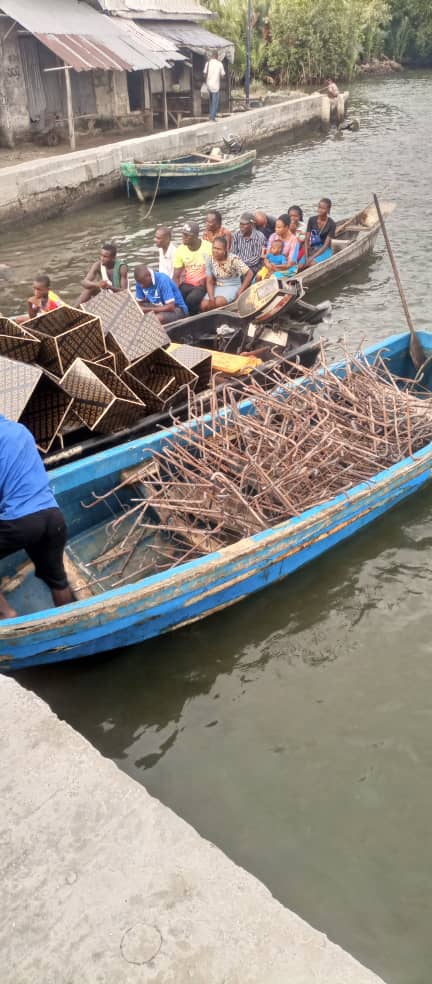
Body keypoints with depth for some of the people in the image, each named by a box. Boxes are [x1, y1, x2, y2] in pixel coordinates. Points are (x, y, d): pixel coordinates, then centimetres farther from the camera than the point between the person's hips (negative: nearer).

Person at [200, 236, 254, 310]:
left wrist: (240, 291, -17)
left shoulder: (234, 259, -17)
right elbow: (209, 282, -2)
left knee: (218, 302, -33)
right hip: (218, 287, 4)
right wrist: (211, 298, -18)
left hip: (233, 287, -4)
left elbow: (249, 274, -15)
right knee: (204, 305, -20)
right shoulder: (211, 260, -5)